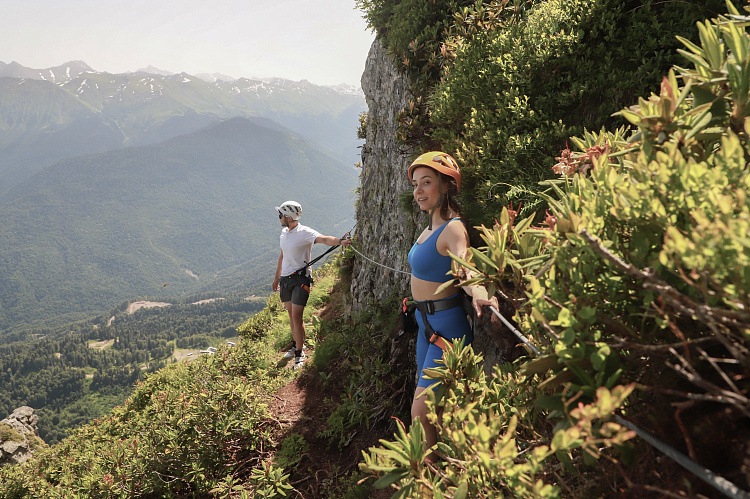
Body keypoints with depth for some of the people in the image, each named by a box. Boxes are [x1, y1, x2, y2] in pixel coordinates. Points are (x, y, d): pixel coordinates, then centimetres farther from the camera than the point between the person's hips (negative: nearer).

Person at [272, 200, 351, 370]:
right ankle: (295, 345, 34)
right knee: (291, 315, 17)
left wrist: (339, 241, -51)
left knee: (297, 317, -9)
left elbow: (324, 239, -31)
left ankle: (299, 354, 0)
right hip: (285, 279, 7)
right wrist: (276, 278, 27)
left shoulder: (304, 232, -14)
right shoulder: (284, 232, 10)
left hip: (300, 279, -7)